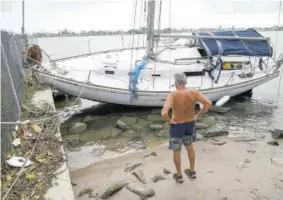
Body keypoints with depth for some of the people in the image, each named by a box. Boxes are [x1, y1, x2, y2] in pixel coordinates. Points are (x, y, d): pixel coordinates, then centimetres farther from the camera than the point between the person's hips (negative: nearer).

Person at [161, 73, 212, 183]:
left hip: (177, 125, -4)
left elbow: (164, 113, -37)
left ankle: (179, 176, 34)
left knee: (176, 150, 18)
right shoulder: (193, 92, -15)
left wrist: (168, 121, -15)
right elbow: (208, 103, -17)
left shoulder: (173, 94, -27)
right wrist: (198, 116, -6)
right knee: (189, 146, 28)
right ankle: (192, 171, 42)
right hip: (190, 124, 4)